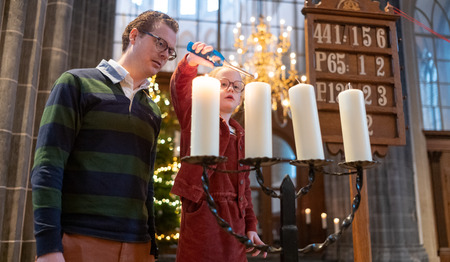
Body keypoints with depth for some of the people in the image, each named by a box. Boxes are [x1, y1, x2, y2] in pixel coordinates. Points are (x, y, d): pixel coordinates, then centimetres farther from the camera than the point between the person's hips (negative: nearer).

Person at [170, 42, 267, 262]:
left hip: (235, 222, 6)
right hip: (203, 216, -5)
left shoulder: (240, 135, 20)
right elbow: (180, 88, -14)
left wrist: (250, 227, 13)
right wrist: (191, 62, -32)